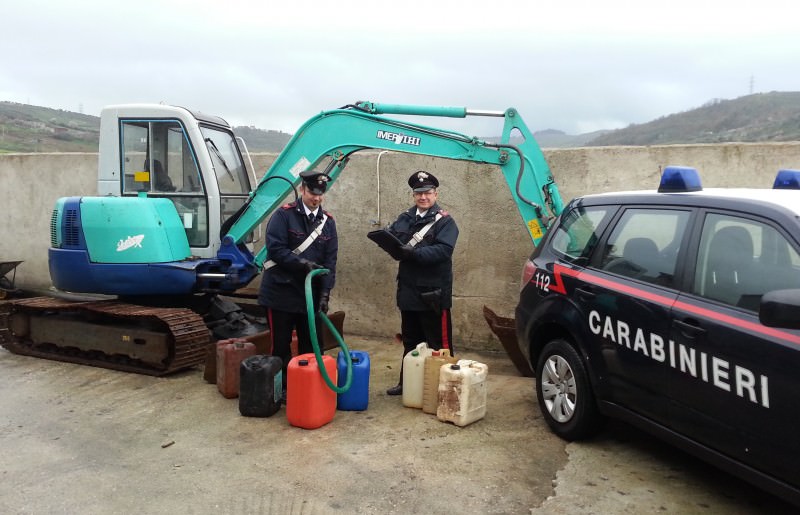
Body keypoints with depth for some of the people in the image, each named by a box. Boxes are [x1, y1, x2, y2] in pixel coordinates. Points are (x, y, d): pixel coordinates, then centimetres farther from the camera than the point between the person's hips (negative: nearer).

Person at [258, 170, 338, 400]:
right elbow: (275, 249, -15)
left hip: (311, 294, 4)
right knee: (281, 345, 6)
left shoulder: (328, 221, 5)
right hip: (282, 292, -4)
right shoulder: (284, 215, -7)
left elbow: (330, 260, 1)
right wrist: (302, 263, -23)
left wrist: (325, 292, -7)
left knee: (312, 345, 10)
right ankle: (281, 388, 20)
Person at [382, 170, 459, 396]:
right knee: (410, 342, 19)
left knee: (439, 344, 1)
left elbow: (443, 250, -21)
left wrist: (413, 253, -30)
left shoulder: (445, 222, -6)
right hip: (408, 291, 6)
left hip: (434, 292, -6)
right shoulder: (404, 218, 12)